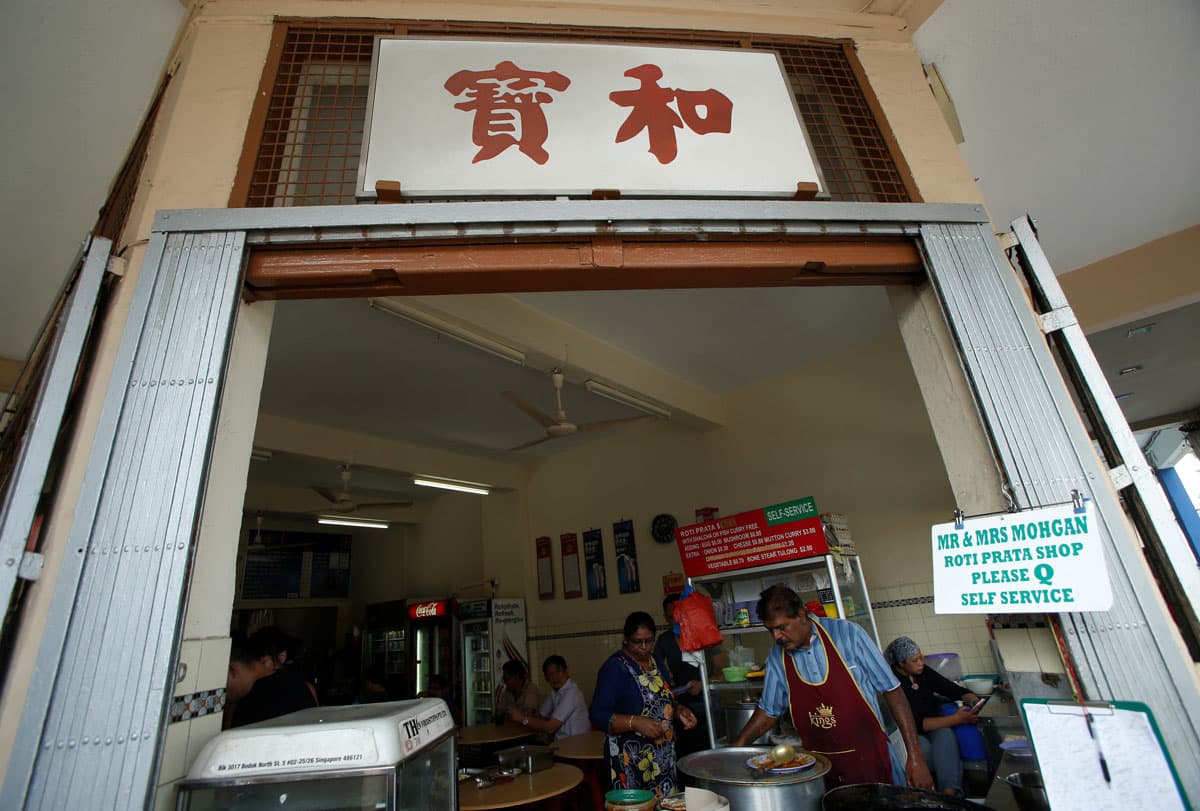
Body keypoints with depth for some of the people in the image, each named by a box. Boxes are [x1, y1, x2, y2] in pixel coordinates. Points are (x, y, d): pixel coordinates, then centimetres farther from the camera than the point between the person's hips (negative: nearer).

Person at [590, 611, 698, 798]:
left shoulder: (657, 662, 8)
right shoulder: (614, 667, -13)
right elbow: (598, 716, -16)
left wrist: (679, 710, 0)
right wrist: (636, 722, -27)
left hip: (664, 756, 6)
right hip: (631, 762, -6)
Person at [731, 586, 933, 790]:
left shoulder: (846, 635, -11)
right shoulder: (777, 658, -2)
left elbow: (891, 689, -4)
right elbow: (769, 710, 9)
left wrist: (915, 756, -7)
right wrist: (736, 747, -2)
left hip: (871, 762, -2)